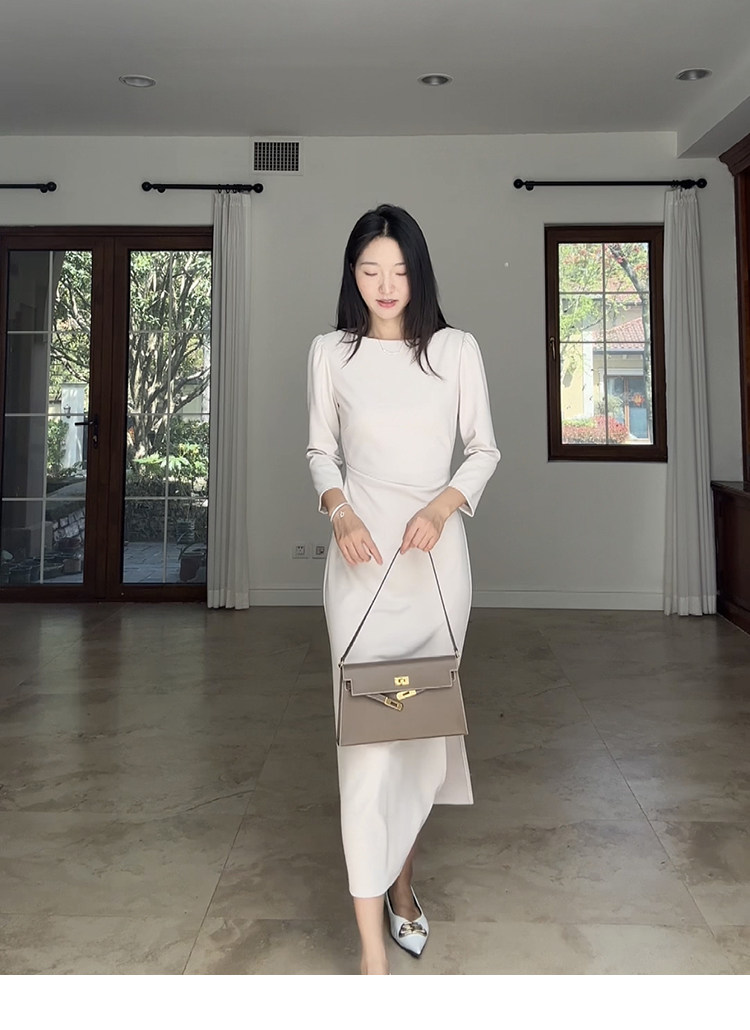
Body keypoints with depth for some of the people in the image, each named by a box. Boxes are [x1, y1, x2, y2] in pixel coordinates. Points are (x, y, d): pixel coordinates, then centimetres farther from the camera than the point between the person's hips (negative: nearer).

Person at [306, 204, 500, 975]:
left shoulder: (457, 349, 2)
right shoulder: (331, 353, 2)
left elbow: (483, 448, 5)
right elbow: (321, 451, 9)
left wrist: (443, 506, -11)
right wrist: (338, 509, -10)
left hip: (436, 555, 2)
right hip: (362, 557, -1)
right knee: (366, 732, -6)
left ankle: (401, 882, 35)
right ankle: (371, 945, 3)